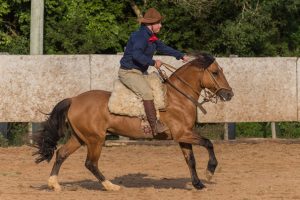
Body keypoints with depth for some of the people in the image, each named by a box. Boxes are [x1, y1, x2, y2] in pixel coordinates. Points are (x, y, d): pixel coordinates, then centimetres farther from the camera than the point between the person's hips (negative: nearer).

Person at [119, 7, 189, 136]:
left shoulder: (152, 37, 12)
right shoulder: (140, 36, -20)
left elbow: (163, 48, 25)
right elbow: (137, 54, -35)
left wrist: (181, 56, 22)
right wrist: (153, 62, -38)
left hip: (141, 72, 11)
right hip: (129, 72, -11)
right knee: (147, 92, -27)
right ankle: (155, 126, -30)